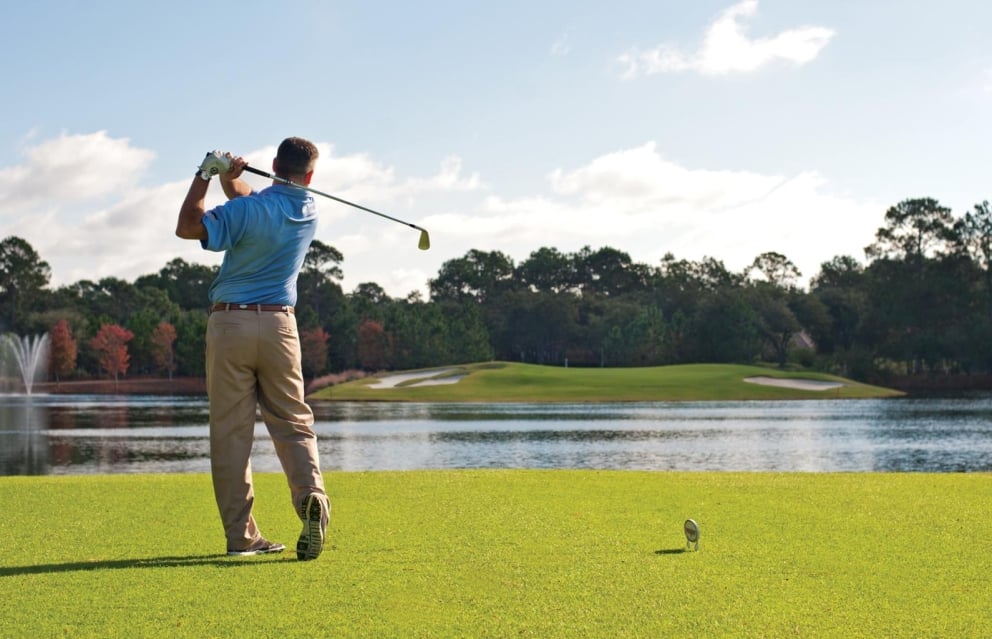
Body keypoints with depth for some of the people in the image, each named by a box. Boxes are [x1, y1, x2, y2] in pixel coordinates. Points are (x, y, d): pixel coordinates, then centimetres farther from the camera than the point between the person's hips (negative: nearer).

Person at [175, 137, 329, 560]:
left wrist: (205, 175, -3)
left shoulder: (248, 210, -11)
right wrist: (229, 176, 6)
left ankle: (240, 534, 1)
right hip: (278, 324, 3)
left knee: (230, 432, 1)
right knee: (293, 422, 9)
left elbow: (187, 227, -11)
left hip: (229, 323, -3)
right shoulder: (308, 211, 8)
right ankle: (311, 494, -17)